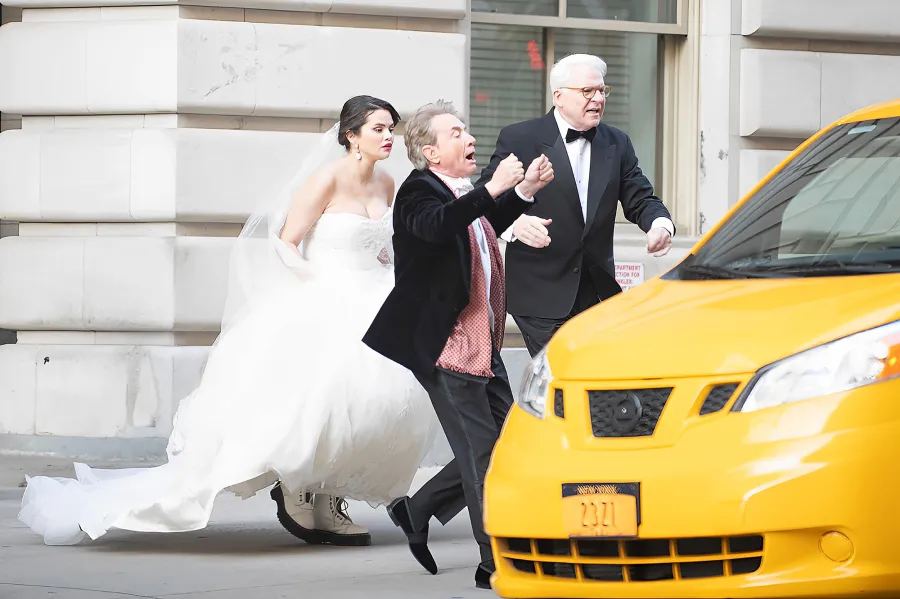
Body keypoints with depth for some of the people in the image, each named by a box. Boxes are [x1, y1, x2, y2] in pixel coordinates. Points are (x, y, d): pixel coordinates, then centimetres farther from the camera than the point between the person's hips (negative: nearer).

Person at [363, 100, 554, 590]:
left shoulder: (464, 195, 14)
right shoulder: (420, 191, -13)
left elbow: (488, 227, 37)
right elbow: (437, 225, -36)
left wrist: (524, 191, 25)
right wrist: (492, 190, -42)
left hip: (483, 347, 9)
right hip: (446, 347, -9)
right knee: (482, 450, -6)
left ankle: (418, 511, 26)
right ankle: (496, 563, 1)